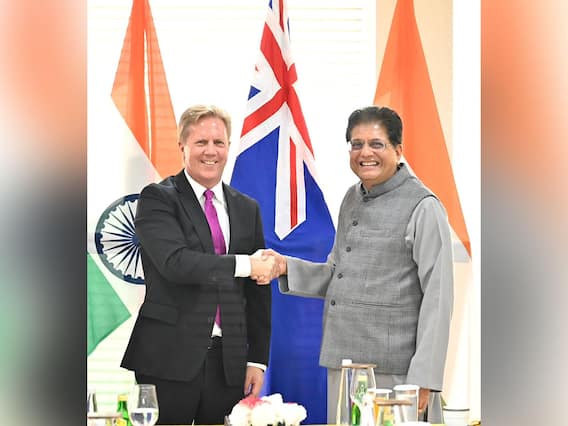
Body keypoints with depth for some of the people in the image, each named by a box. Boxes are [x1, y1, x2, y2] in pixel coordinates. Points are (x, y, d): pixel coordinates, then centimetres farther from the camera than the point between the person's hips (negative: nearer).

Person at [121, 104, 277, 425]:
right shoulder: (158, 199, -1)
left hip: (230, 362, 4)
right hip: (170, 359, -4)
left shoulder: (247, 209, 14)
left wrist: (258, 359, 8)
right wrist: (245, 265, -18)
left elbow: (258, 293, 14)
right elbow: (175, 262, -18)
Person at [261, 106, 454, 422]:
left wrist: (423, 379, -15)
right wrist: (287, 267, 5)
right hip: (342, 361, 7)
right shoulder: (353, 200, 15)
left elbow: (438, 298, -11)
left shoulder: (424, 207, -8)